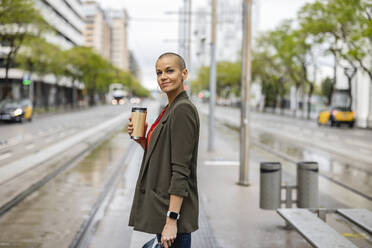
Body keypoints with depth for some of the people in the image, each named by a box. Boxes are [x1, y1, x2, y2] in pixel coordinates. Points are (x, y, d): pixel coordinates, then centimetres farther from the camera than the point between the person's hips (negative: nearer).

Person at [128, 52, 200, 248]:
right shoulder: (168, 110, 14)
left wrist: (172, 219, -23)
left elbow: (181, 170, -21)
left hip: (174, 208, -10)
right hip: (160, 207, 10)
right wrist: (141, 139, 4)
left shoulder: (183, 110, -16)